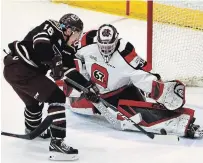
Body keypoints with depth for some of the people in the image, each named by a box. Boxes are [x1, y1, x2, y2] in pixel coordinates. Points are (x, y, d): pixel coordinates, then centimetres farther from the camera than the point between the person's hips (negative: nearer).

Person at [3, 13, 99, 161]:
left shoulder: (66, 48, 14)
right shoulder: (51, 27, -9)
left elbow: (71, 71, 13)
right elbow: (40, 44, -30)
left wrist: (88, 86, 7)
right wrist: (54, 61, -33)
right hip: (20, 68, -10)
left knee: (35, 101, 34)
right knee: (57, 98, -11)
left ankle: (33, 129, 62)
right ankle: (57, 143, -13)